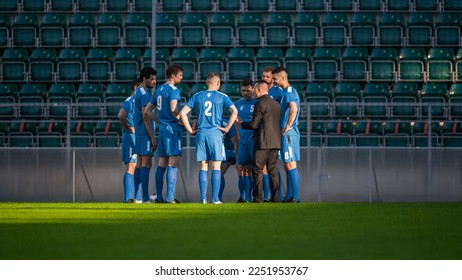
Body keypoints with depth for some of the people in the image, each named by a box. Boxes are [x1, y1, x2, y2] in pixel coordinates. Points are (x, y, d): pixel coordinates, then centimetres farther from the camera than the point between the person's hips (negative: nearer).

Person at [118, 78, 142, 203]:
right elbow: (121, 115, -25)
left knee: (138, 168, 11)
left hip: (139, 138, 9)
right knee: (131, 168, -10)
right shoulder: (129, 101, -10)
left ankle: (137, 197, 16)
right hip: (131, 137, -9)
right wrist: (128, 128, -16)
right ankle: (128, 198, -11)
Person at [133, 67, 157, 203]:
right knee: (146, 164, -10)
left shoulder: (137, 92, 16)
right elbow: (145, 117, -18)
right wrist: (153, 137, -18)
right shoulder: (144, 94, -13)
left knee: (140, 164, 11)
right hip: (145, 133, -10)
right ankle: (145, 198, -14)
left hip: (138, 133, 10)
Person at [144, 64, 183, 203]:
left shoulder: (159, 90, 15)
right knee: (173, 164, -7)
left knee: (162, 164, 10)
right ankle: (170, 197, -11)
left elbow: (147, 111, 17)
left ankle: (159, 197, 11)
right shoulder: (173, 90, -9)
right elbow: (173, 109, -25)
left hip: (162, 129, 8)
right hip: (172, 129, -8)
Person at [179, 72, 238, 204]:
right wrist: (227, 128, -4)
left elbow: (182, 112, 4)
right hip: (215, 134, -2)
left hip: (201, 134, 2)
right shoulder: (222, 97, 2)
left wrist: (190, 129, 8)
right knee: (216, 166, 1)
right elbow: (234, 112, -10)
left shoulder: (197, 96, 9)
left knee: (203, 167, 7)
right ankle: (215, 198, -3)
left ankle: (203, 198, 3)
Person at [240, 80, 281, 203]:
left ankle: (258, 197, -6)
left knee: (258, 170, -2)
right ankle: (275, 197, 3)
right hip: (275, 142, 7)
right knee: (273, 170, 7)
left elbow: (254, 124, -12)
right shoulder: (276, 104, 14)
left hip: (262, 142, -7)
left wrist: (242, 123, 6)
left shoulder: (260, 103, -10)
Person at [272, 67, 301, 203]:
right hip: (286, 134, 10)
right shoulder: (288, 91, 18)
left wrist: (287, 127, -23)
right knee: (288, 166, 12)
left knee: (290, 165, -9)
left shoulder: (289, 91, -13)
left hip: (288, 133, -10)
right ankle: (289, 196, 16)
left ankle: (295, 197, -10)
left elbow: (294, 109, -29)